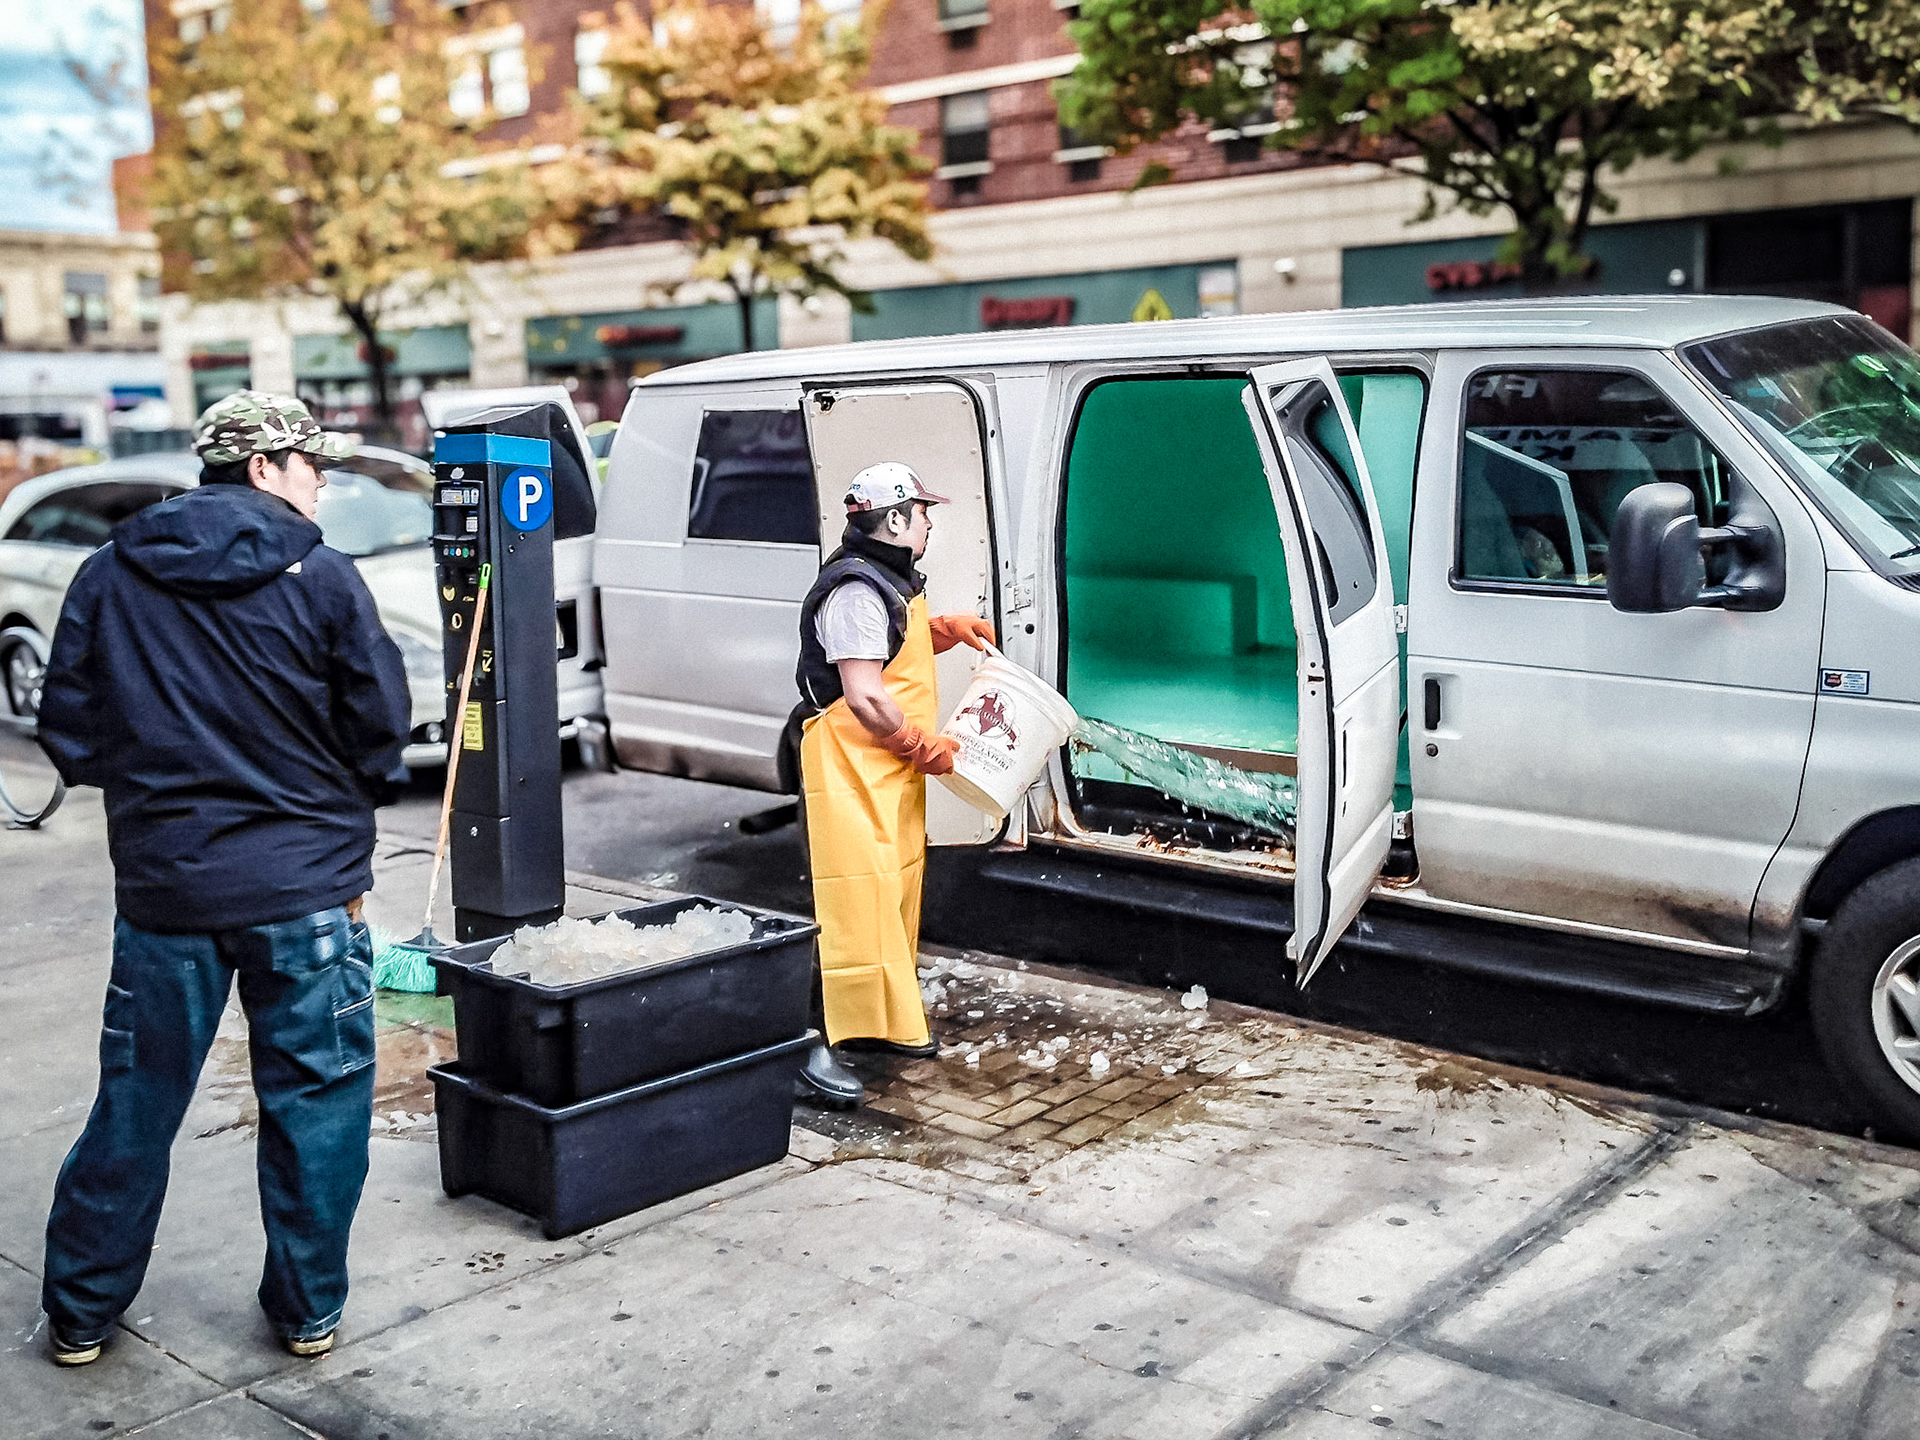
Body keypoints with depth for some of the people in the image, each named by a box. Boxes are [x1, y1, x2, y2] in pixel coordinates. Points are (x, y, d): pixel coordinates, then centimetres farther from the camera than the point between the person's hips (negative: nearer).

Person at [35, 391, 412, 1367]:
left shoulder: (110, 576, 3)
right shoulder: (321, 579, -7)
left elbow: (67, 728, 5)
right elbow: (381, 732, -6)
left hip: (162, 882, 3)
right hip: (305, 884, -3)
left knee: (137, 1102, 15)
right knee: (314, 1101, 10)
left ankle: (81, 1311, 26)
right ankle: (308, 1308, 19)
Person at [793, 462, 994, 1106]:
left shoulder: (892, 582, 15)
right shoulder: (856, 590, -18)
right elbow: (865, 697, -23)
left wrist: (949, 629, 15)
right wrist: (926, 748, -14)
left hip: (892, 770, 11)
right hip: (852, 767, -11)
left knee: (896, 890, 17)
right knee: (857, 899, -14)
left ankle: (888, 1021, 29)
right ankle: (821, 1044, -11)